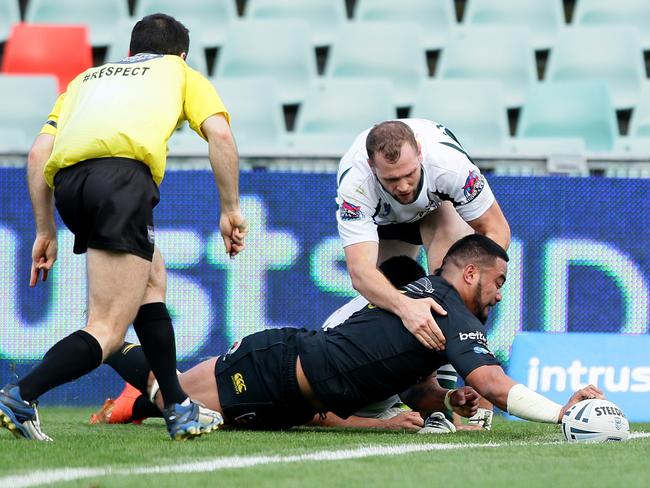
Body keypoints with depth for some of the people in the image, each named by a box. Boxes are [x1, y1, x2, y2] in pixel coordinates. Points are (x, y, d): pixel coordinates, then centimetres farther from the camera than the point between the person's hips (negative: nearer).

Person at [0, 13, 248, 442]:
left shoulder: (86, 79, 38)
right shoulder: (183, 74, 29)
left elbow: (39, 154, 25)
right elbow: (220, 134, 10)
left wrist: (46, 232, 27)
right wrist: (230, 210, 13)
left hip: (67, 179, 5)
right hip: (123, 171, -5)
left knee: (152, 278, 27)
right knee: (107, 333, -6)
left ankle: (179, 409, 25)